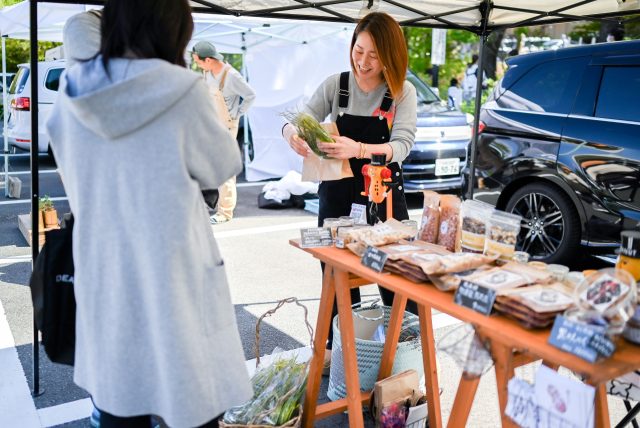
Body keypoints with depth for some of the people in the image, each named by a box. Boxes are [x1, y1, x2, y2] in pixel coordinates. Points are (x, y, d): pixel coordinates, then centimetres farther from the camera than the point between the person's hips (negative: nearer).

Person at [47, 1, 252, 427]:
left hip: (102, 270, 6)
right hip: (172, 271, -5)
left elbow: (78, 189, 10)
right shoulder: (182, 91, -17)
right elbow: (223, 167, -3)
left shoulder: (73, 92, -1)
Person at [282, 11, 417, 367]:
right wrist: (293, 134, -27)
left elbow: (402, 145, -18)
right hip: (338, 194, 2)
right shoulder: (335, 86, 0)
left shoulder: (403, 93, -5)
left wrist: (358, 149, -37)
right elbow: (298, 121, -1)